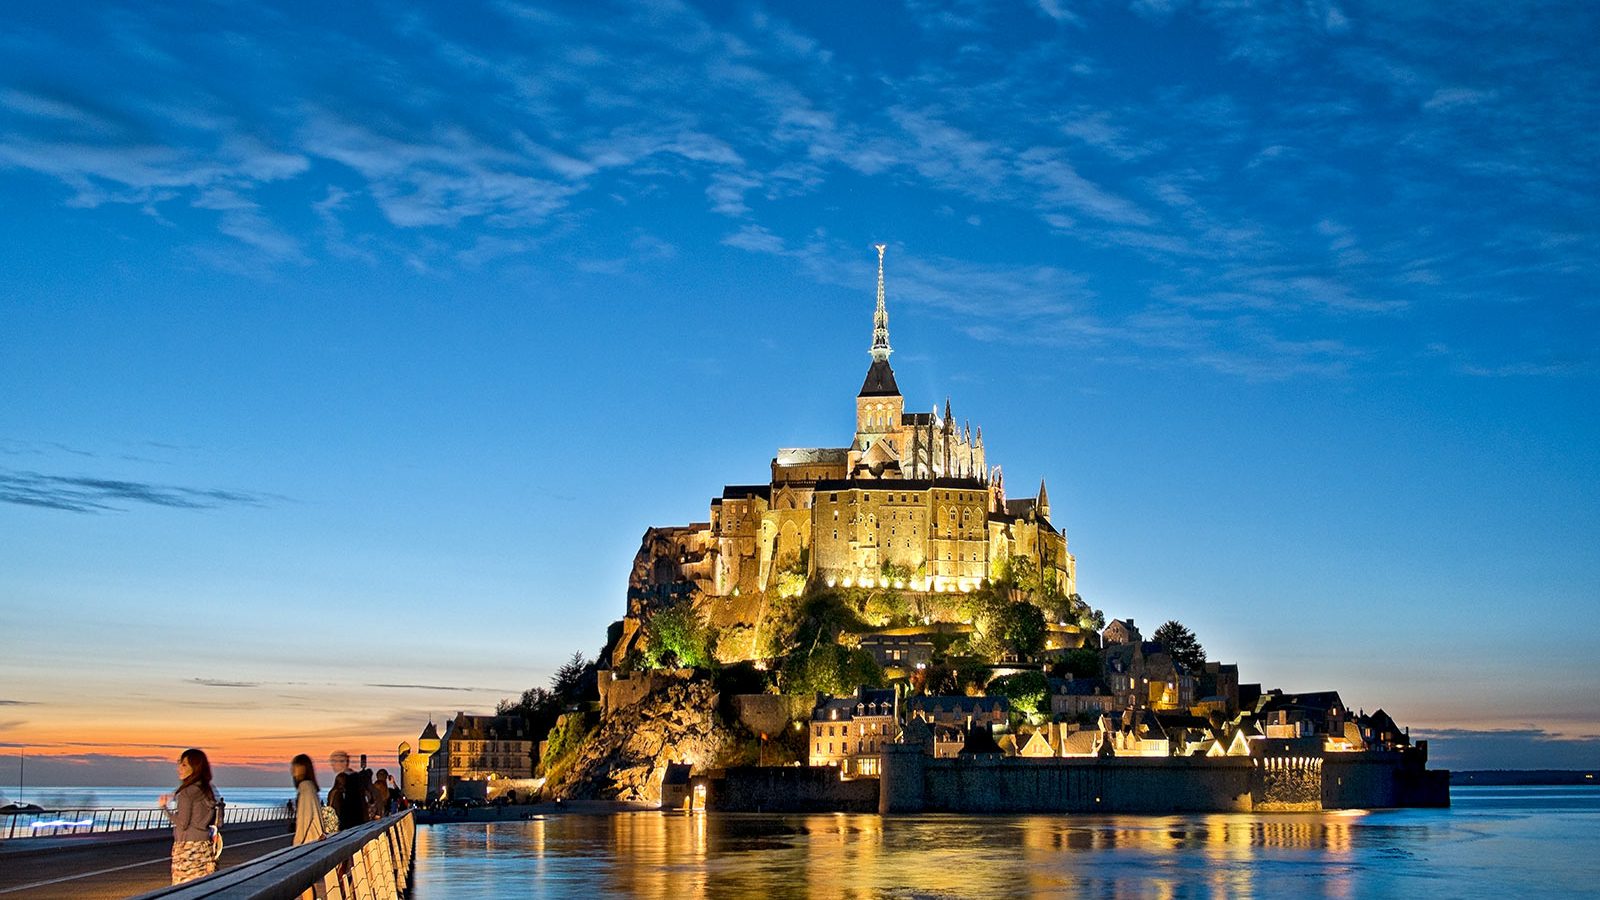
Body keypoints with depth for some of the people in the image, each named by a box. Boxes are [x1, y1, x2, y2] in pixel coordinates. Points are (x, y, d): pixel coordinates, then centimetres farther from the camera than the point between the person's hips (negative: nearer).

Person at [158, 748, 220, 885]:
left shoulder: (187, 792, -13)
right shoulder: (208, 790, 9)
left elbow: (182, 823, -14)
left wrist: (164, 807, -2)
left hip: (188, 847, -7)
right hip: (205, 846, 8)